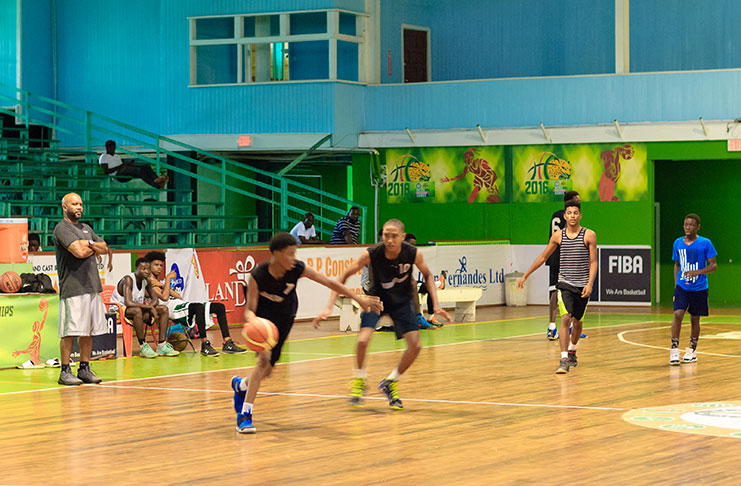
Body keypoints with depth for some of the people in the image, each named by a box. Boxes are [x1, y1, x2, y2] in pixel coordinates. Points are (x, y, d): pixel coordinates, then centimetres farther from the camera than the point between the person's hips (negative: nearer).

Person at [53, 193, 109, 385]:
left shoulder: (86, 228, 20)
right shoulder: (62, 228, -7)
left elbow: (104, 248, 14)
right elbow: (79, 252, -19)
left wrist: (88, 243, -3)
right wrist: (93, 247, 0)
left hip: (93, 286, 8)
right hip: (73, 288, -8)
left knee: (88, 331, 8)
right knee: (70, 332, -7)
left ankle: (84, 369, 15)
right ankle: (65, 371, -2)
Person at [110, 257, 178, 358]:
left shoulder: (146, 280, 2)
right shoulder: (128, 279, -22)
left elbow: (154, 299, 7)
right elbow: (129, 303, -34)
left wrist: (150, 309, -16)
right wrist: (150, 307, -31)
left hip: (136, 309, 8)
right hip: (118, 310, -8)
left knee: (163, 309, -3)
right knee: (137, 310, -40)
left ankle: (162, 346, -9)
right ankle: (143, 347, -32)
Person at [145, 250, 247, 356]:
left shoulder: (160, 283, 32)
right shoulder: (149, 283, 5)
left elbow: (178, 297, 15)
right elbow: (164, 297, -14)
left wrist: (162, 285, 5)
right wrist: (168, 279, -5)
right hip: (172, 308, -9)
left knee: (219, 307, -1)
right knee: (199, 307, -38)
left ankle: (228, 344, -12)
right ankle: (205, 345, -37)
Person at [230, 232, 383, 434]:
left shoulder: (297, 269, -26)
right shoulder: (257, 276, -32)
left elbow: (330, 283, -18)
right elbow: (249, 310, -28)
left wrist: (359, 299, -16)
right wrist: (253, 321, -53)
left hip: (284, 318, 4)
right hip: (263, 316, -4)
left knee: (267, 370, 7)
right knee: (264, 358, -26)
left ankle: (241, 385, 43)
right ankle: (245, 414, -17)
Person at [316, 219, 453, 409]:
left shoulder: (413, 254, -24)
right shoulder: (371, 254, -28)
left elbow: (427, 275, -3)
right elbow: (344, 275, -18)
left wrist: (436, 305, -11)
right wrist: (329, 307, -23)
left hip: (402, 300, 2)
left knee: (415, 346, -7)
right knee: (362, 340, -22)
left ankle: (390, 383, 17)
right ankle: (359, 380, 7)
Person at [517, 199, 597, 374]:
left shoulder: (589, 235, -3)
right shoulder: (558, 236, 2)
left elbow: (593, 262, -3)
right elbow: (543, 257, 14)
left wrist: (590, 284, -15)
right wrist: (525, 275, 15)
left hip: (582, 286, 0)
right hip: (565, 283, 0)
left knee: (577, 322, 13)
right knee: (565, 318, -17)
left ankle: (572, 351, 39)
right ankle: (564, 360, -21)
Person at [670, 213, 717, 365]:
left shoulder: (705, 243, -6)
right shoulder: (678, 243, 4)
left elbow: (713, 265, -5)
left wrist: (697, 272, -20)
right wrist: (676, 283, 8)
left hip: (699, 288, -2)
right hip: (682, 286, 2)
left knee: (694, 319, 8)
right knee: (677, 314, -16)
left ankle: (692, 351, 24)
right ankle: (674, 350, -14)